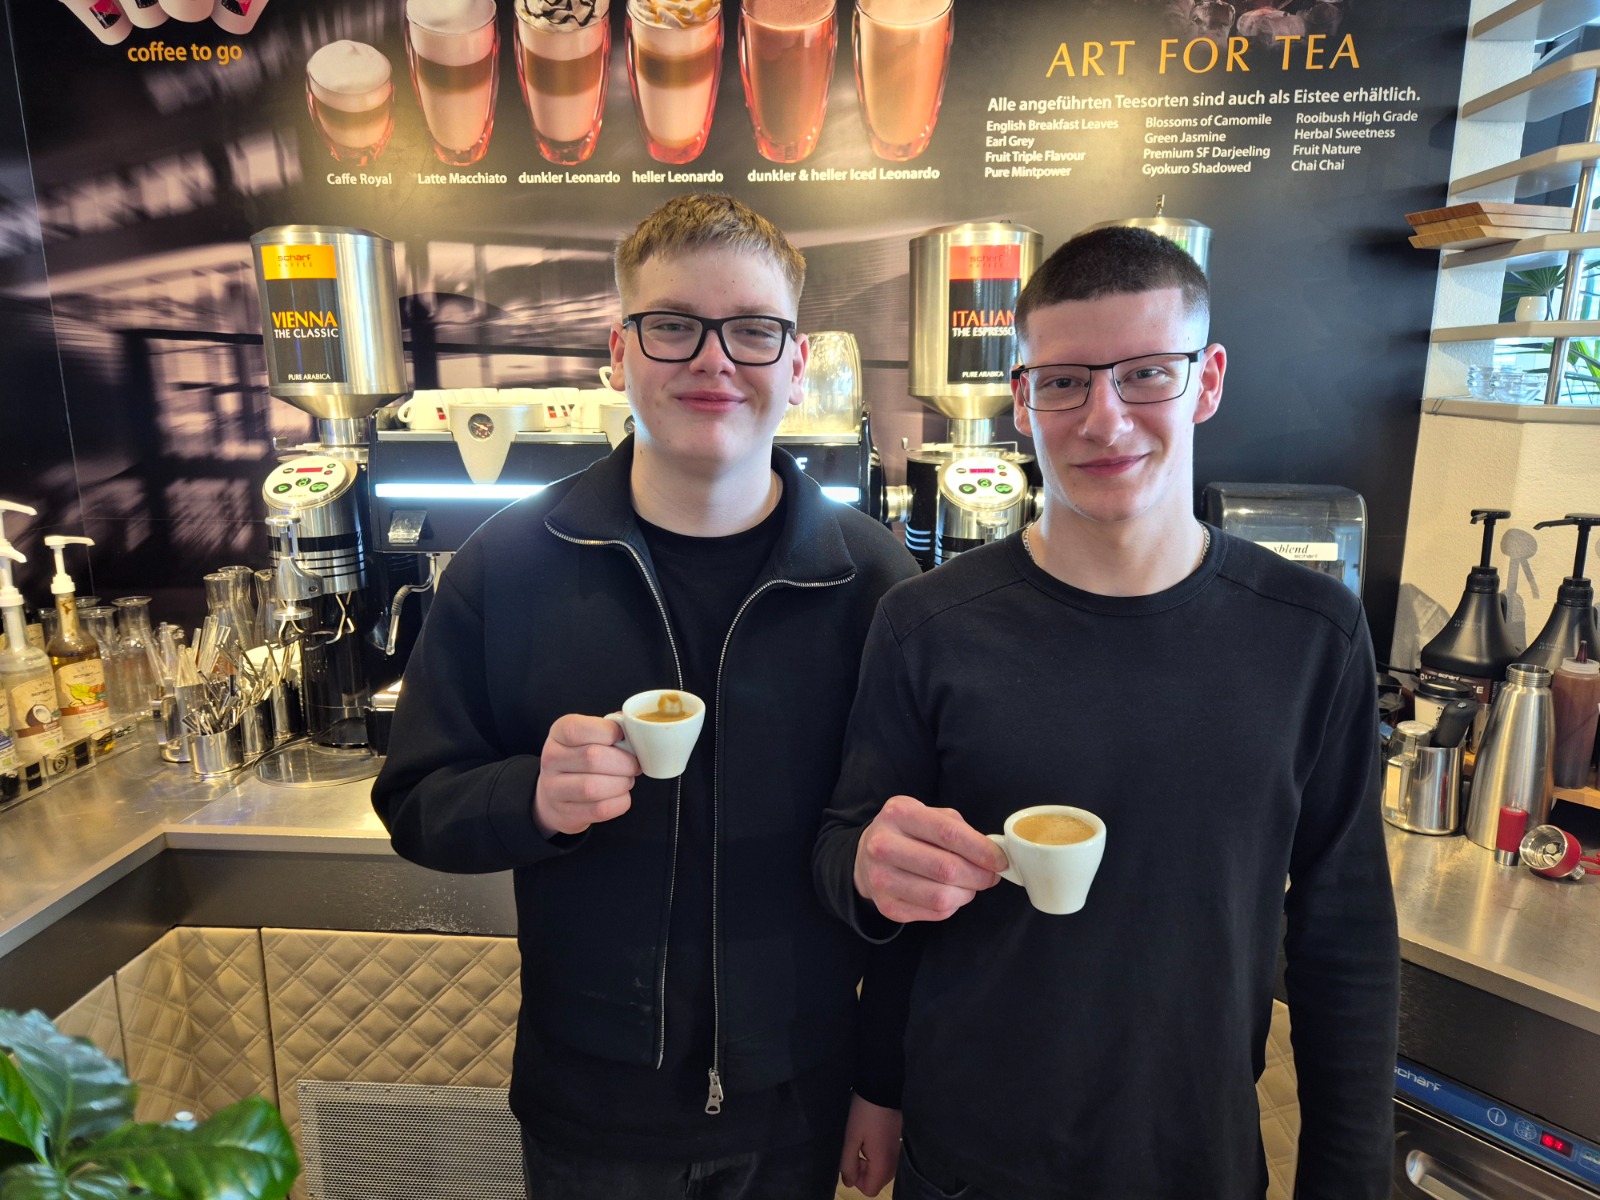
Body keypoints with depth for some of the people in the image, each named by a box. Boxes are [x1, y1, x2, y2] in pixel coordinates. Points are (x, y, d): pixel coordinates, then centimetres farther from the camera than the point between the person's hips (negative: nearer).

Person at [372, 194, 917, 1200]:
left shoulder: (872, 579, -12)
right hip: (588, 1100, 1)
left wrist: (888, 1083, 0)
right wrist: (533, 798, -24)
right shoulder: (509, 565, -10)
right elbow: (415, 805, -3)